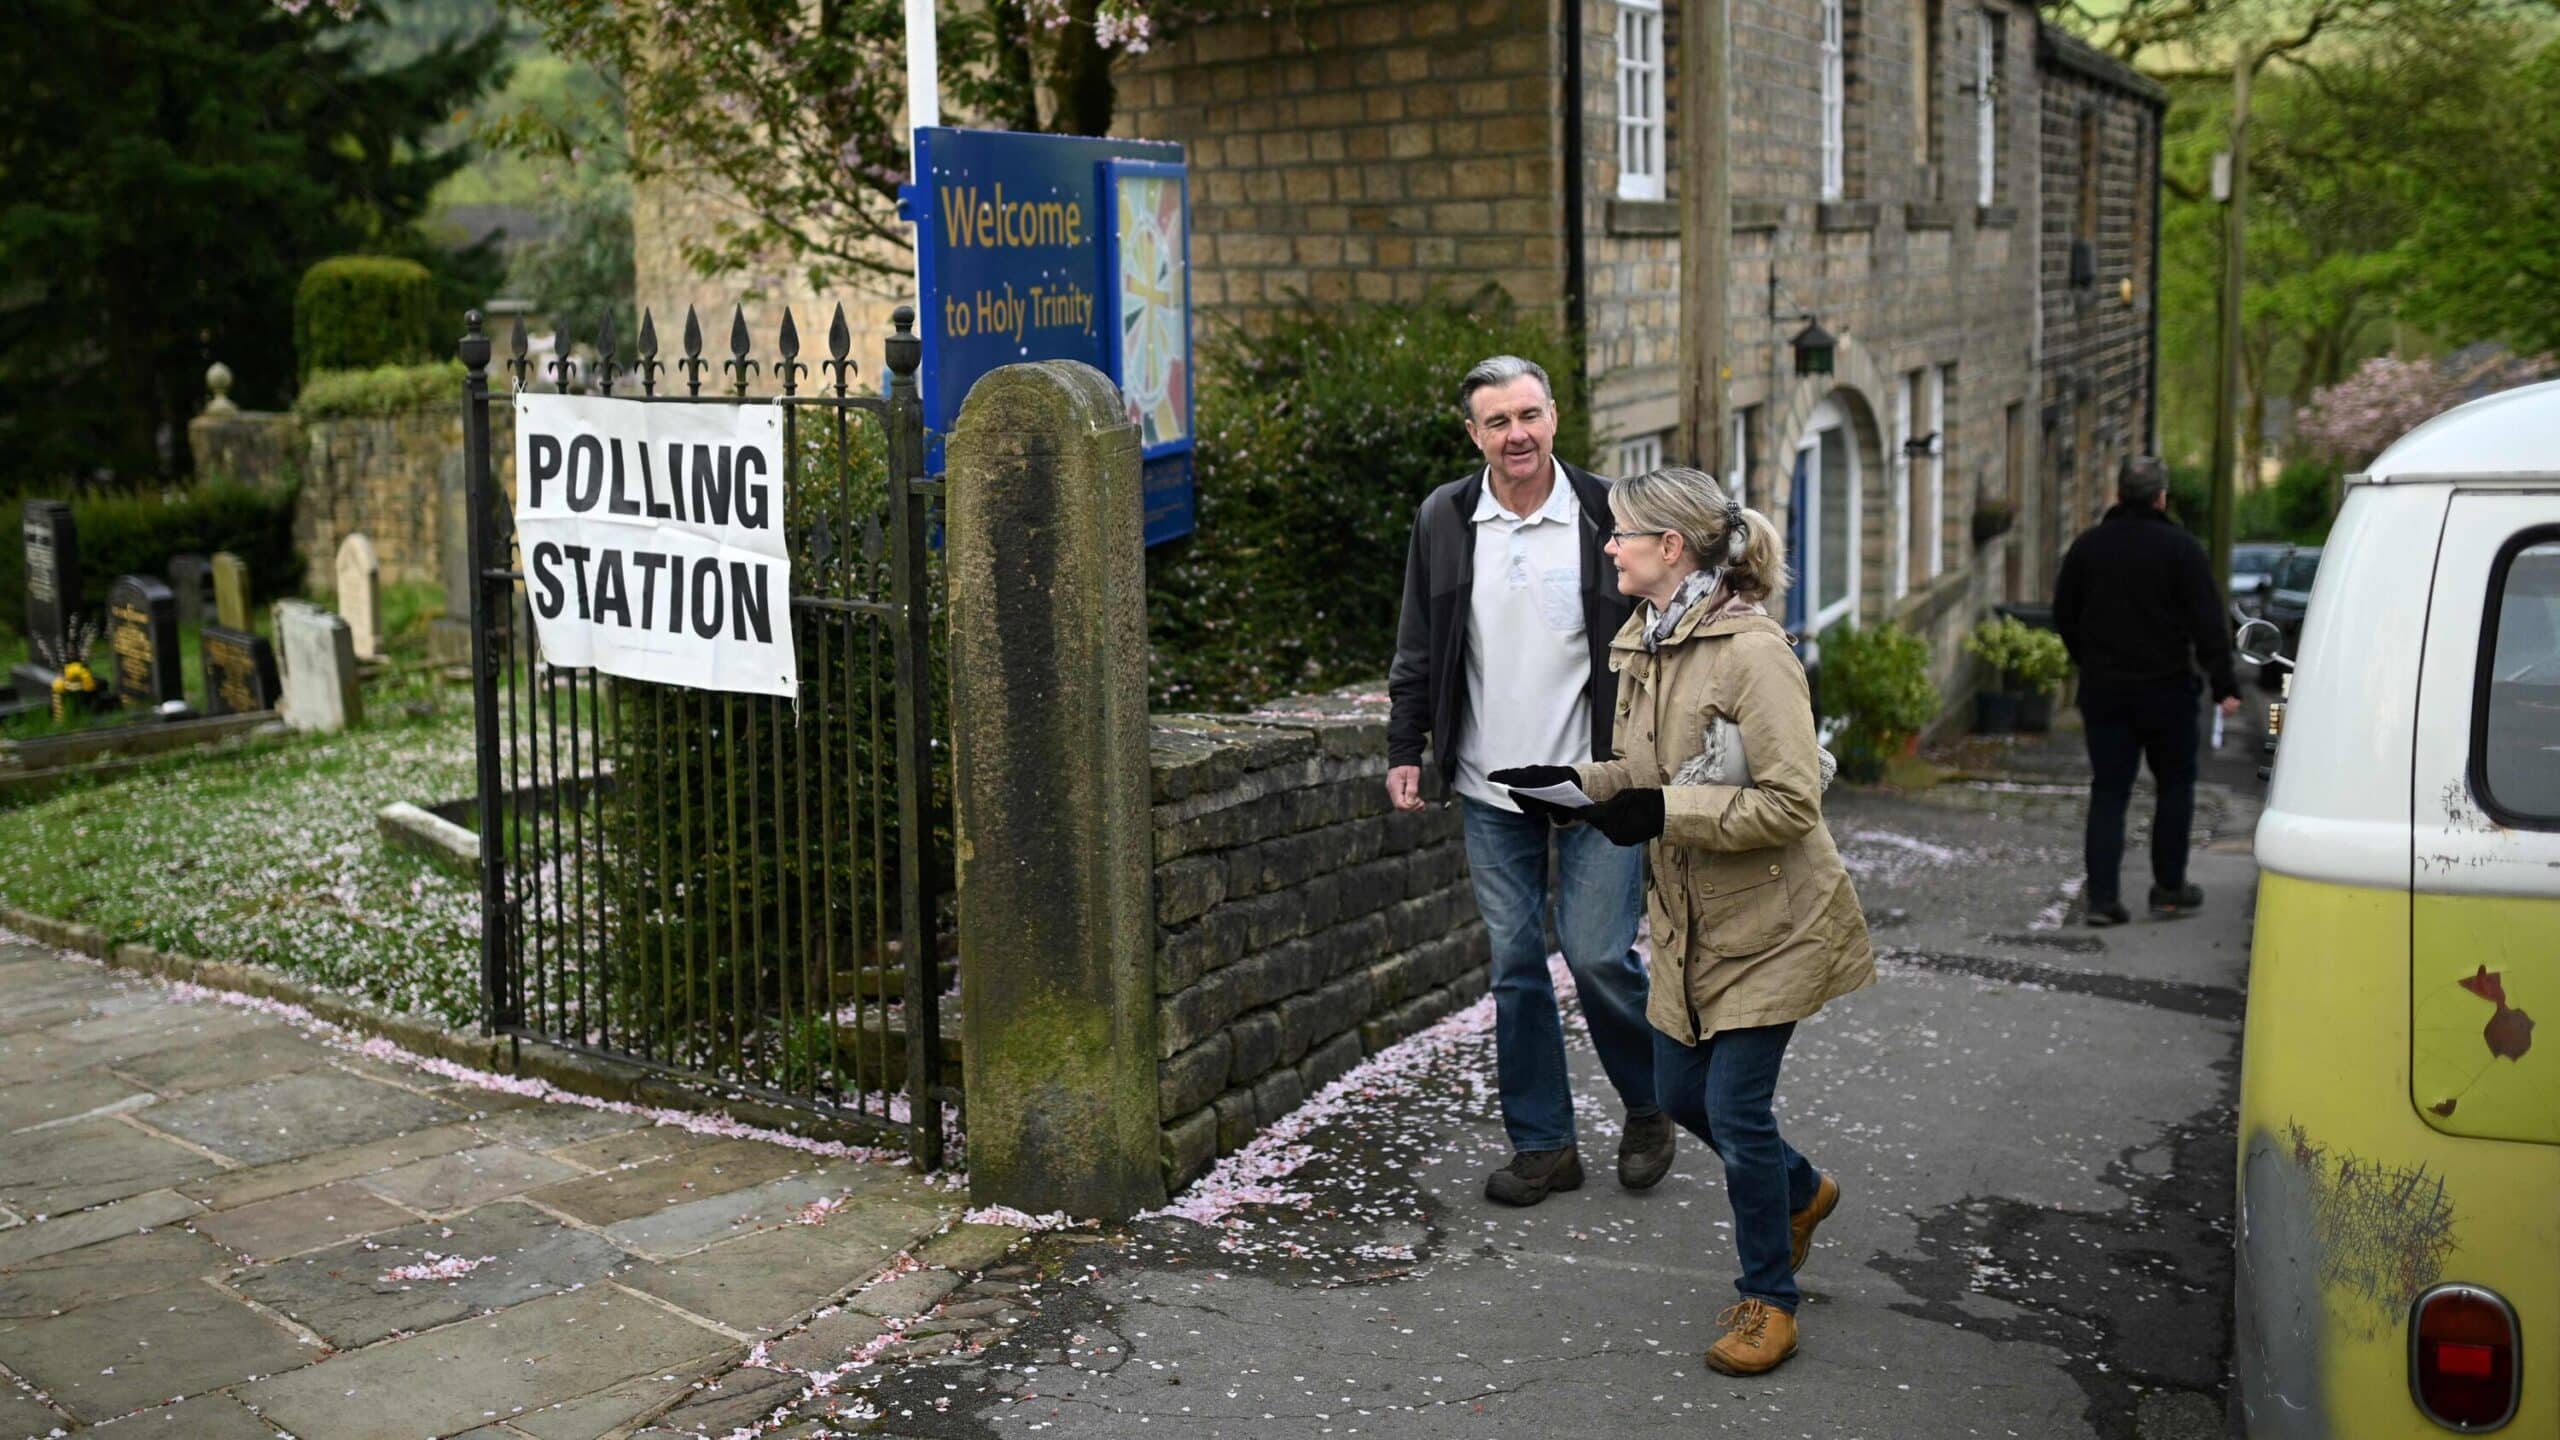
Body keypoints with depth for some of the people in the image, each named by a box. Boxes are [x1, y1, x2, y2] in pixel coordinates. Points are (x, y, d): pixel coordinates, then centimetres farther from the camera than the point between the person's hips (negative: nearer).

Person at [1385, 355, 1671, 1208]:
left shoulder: (1609, 514, -4)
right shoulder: (1444, 521, 4)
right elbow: (1418, 651, 13)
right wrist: (1404, 749, 7)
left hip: (1596, 786, -3)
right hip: (1490, 790, 3)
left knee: (1599, 955, -4)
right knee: (1516, 966, 7)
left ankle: (1651, 1106, 23)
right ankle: (1543, 1145, 20)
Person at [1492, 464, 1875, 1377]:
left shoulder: (1750, 651, -23)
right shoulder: (1643, 644, 4)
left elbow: (1791, 801, -25)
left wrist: (1664, 812, -27)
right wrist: (1576, 782, -3)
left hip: (1771, 923, -8)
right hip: (1690, 920, 8)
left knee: (1737, 1108, -3)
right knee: (1681, 1094, 15)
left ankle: (1769, 1297, 17)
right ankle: (1800, 1192, 43)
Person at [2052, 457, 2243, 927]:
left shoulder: (2087, 546, 5)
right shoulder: (2180, 548, -8)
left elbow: (2064, 616, 12)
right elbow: (2208, 623, -10)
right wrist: (2224, 686, -7)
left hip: (2102, 690, 3)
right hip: (2166, 689, -3)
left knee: (2108, 791, 4)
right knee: (2175, 785, 12)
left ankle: (2100, 894, -4)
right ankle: (2169, 889, 15)